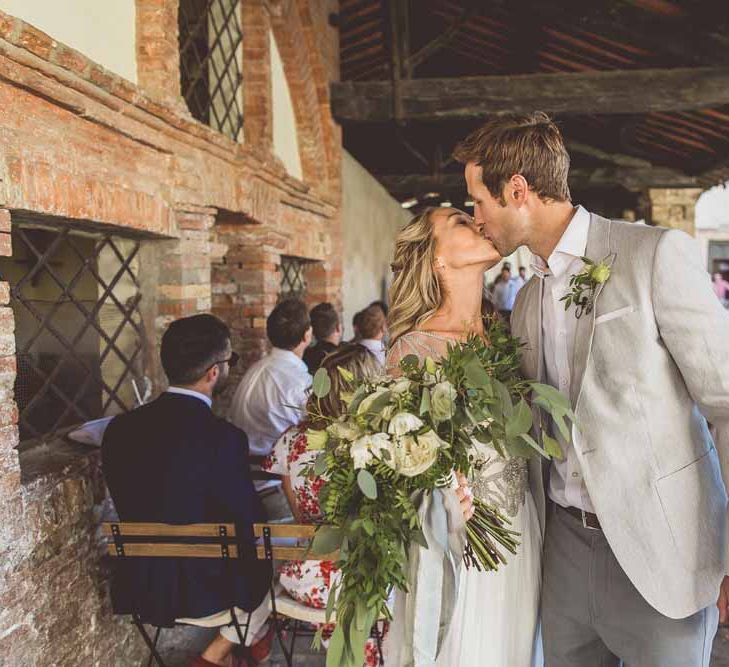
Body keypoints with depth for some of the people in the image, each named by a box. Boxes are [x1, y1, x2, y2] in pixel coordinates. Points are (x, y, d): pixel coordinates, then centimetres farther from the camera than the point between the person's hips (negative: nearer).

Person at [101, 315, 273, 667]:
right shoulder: (223, 438, -25)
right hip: (201, 593, -6)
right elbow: (247, 527, -15)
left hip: (137, 586, 6)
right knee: (274, 569, 24)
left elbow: (131, 510, 6)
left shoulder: (120, 428, -7)